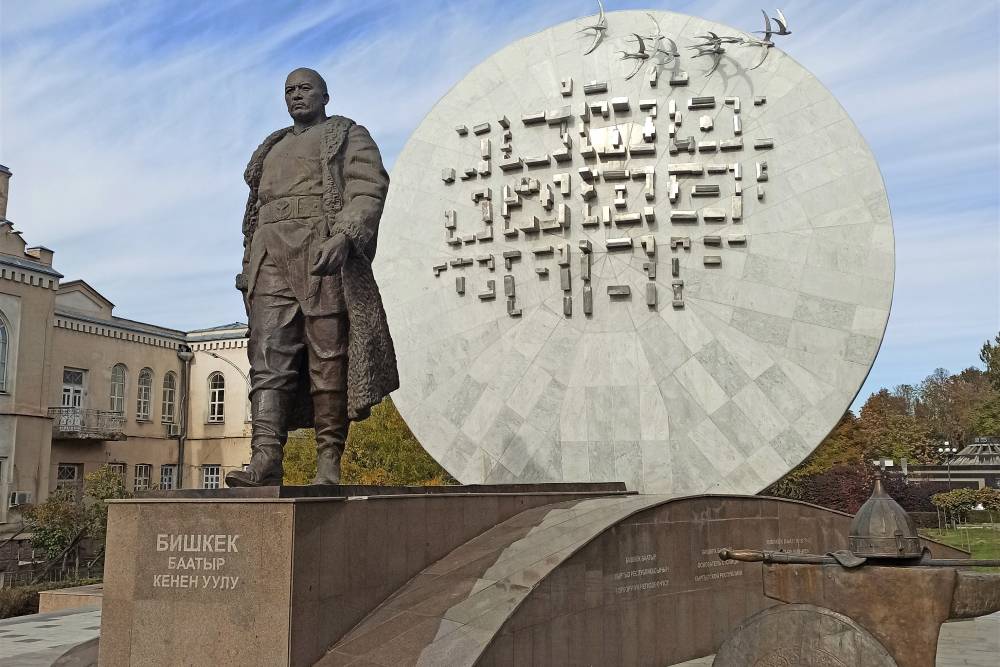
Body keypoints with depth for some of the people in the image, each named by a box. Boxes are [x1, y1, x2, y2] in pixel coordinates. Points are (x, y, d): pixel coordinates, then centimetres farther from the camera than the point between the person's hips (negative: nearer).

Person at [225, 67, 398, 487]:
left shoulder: (349, 136, 13)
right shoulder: (272, 149, 31)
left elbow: (369, 192, -3)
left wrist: (342, 237, -20)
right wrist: (248, 267, 16)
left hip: (325, 254, -5)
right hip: (271, 260, 5)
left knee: (329, 361, -8)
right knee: (269, 357, -11)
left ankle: (329, 464, -7)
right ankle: (265, 460, -21)